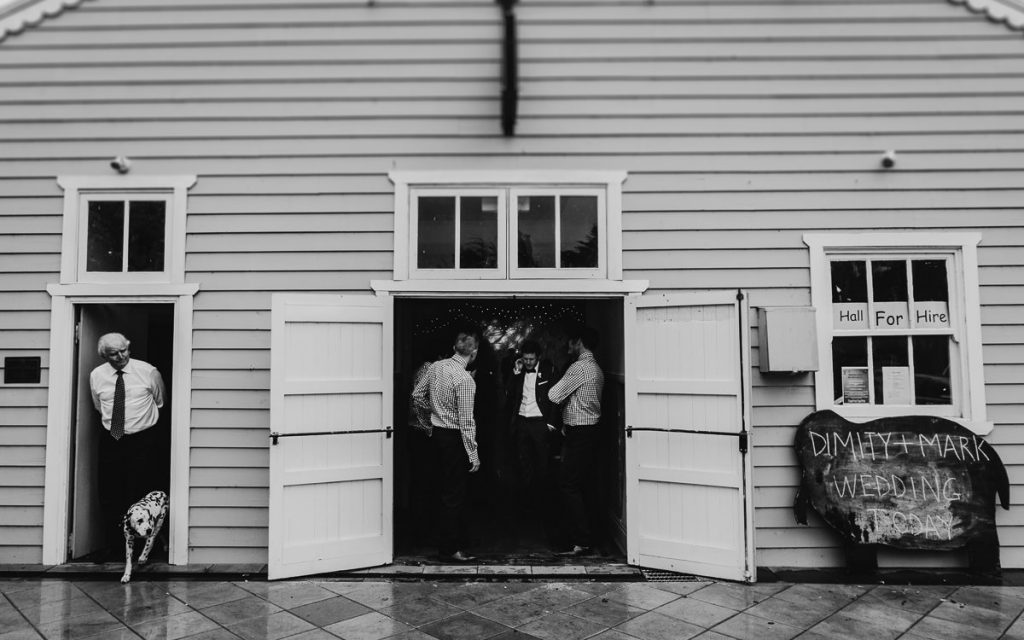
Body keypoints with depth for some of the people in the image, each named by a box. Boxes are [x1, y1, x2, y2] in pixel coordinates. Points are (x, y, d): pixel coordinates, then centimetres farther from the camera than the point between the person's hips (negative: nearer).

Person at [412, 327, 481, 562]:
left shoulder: (436, 366, 1)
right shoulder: (465, 380, -22)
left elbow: (417, 395, 11)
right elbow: (466, 421, -21)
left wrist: (427, 424, 22)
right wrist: (473, 454, -14)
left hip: (438, 433, 8)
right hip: (454, 438, -8)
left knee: (452, 489, 19)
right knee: (454, 493, 2)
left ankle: (458, 538, 32)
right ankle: (450, 548, 11)